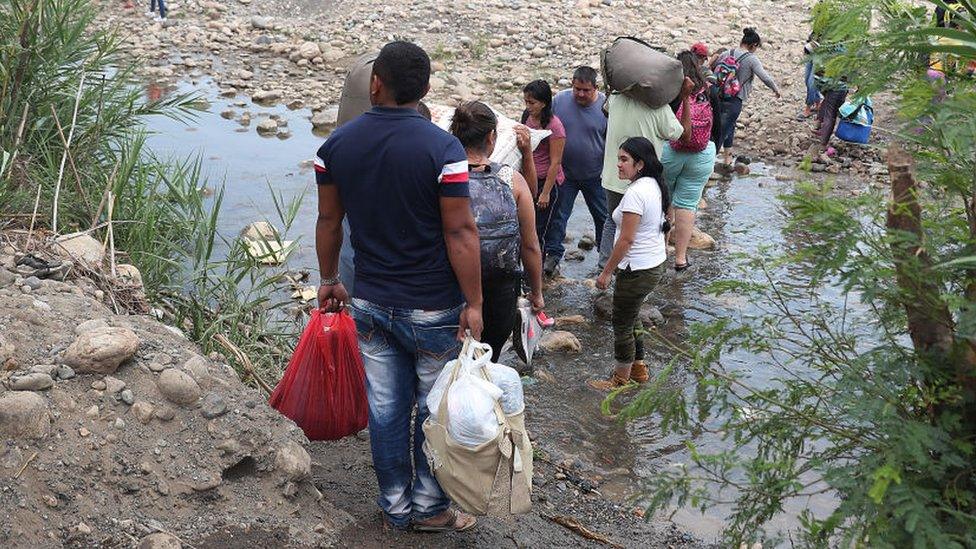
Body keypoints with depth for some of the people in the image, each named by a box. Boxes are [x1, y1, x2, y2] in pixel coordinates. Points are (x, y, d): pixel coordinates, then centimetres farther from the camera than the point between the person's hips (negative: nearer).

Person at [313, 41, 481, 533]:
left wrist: (329, 279, 20)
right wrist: (473, 303, -9)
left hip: (370, 303, 4)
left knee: (385, 408, 14)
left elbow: (329, 221, 6)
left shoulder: (336, 145, -2)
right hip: (433, 308, -4)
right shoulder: (442, 147, -16)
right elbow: (460, 231, -16)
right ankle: (429, 507, 25)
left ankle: (395, 505, 29)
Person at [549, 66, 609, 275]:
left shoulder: (605, 105, -13)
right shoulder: (559, 100, -8)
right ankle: (554, 254, 20)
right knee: (558, 214, 7)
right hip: (565, 173, 1)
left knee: (603, 216, 13)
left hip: (595, 174, -1)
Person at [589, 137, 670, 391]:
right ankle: (639, 368, 37)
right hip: (656, 264, 10)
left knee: (622, 322, 6)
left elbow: (626, 240, -24)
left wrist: (607, 272, -16)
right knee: (631, 317, 24)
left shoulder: (636, 193, -25)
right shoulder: (655, 185, 4)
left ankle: (621, 379, 19)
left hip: (637, 270, -10)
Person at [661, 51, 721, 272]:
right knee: (687, 203, 5)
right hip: (702, 157, 2)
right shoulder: (710, 93, -2)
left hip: (667, 153, -2)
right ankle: (680, 257, 8)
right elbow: (718, 128, 5)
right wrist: (712, 152, 19)